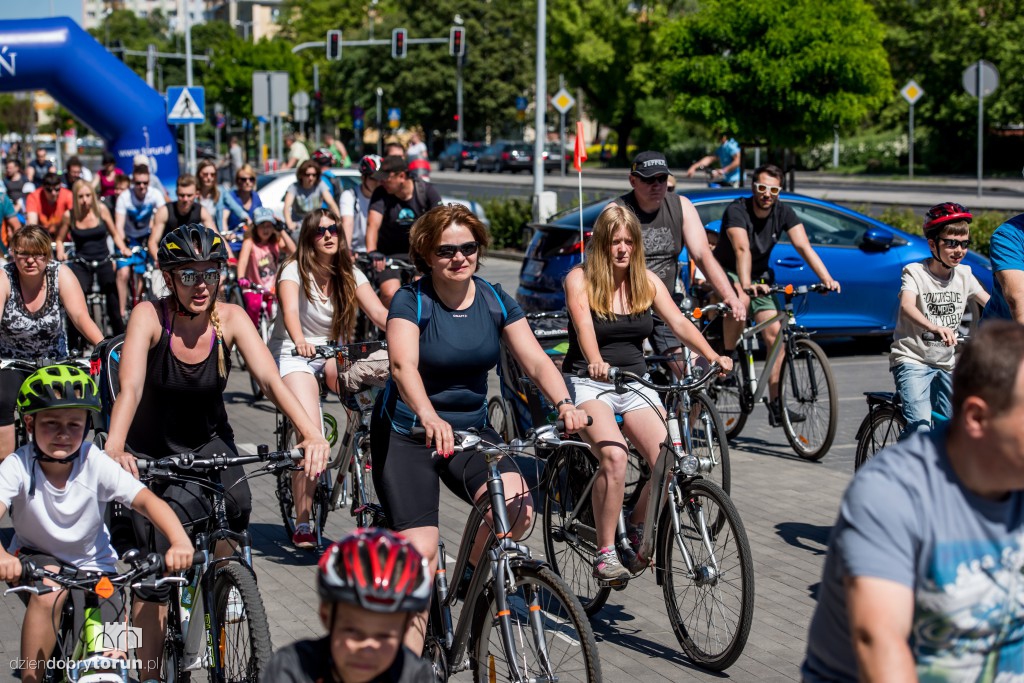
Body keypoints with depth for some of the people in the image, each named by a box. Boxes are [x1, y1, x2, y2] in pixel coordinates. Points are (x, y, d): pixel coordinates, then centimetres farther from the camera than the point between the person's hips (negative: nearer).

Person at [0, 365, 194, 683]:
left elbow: (145, 499, -30)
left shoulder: (95, 463, -22)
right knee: (49, 593, -34)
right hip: (37, 559, -1)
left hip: (93, 565, 1)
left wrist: (180, 541, -49)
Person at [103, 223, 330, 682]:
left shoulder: (230, 319, -16)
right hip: (150, 450, -2)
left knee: (235, 506, -26)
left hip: (208, 443, 2)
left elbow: (269, 378, -28)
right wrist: (113, 450, -54)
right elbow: (130, 388, -36)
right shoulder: (149, 316, -22)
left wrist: (311, 433, -44)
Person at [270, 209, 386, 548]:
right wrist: (300, 340, -50)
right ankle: (302, 524, -18)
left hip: (333, 356, 5)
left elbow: (378, 312, -10)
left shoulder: (349, 274, 3)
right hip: (294, 354, -5)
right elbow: (290, 310, -28)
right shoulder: (294, 270, -9)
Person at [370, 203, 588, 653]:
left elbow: (535, 360, -10)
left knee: (517, 507, -23)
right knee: (419, 549, -14)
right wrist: (429, 417, -50)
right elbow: (404, 365, -31)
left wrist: (564, 403, -30)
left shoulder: (495, 301, -1)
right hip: (406, 434, -3)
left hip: (471, 430, 4)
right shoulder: (411, 301, -14)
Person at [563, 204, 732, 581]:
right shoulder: (580, 278, -5)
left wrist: (713, 357, -20)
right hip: (589, 383, -4)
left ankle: (637, 529, 11)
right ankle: (604, 554, -19)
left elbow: (679, 323, -3)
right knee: (614, 456, -31)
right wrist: (595, 362, -42)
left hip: (634, 383, 4)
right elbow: (583, 325, -22)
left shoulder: (647, 281, 7)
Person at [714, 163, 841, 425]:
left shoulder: (783, 213, -9)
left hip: (760, 276, 5)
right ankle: (728, 359, -18)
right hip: (728, 272, -5)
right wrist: (746, 285, -55)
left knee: (774, 332, -10)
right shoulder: (737, 210, -23)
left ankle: (776, 406, -6)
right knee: (741, 301, -39)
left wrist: (826, 278, -35)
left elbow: (803, 246, -21)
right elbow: (742, 249, -39)